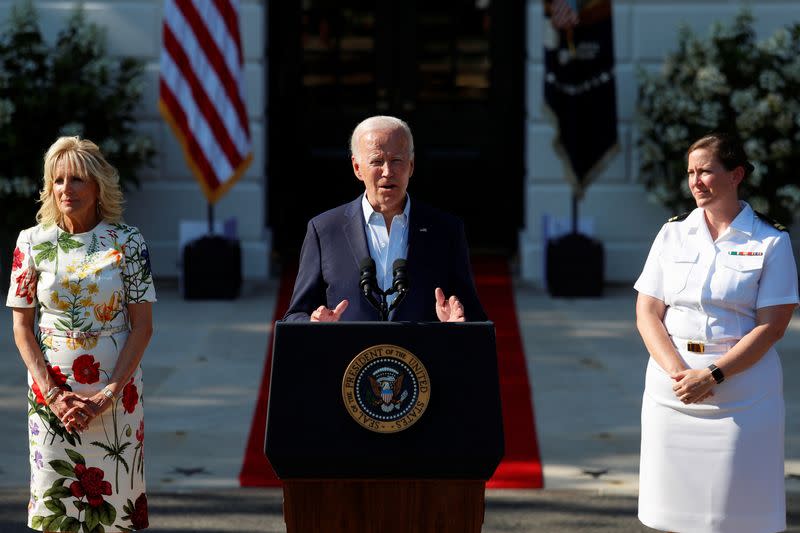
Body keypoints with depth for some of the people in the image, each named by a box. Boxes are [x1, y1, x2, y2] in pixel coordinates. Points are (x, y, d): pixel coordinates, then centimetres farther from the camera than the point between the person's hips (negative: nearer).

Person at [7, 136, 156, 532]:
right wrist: (52, 394, -9)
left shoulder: (127, 241, -2)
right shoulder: (32, 242, 1)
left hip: (115, 391, -1)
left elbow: (142, 326, -3)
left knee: (114, 501, 2)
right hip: (51, 390, 1)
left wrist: (109, 394, -12)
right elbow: (21, 327, 2)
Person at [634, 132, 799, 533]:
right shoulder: (673, 233, 9)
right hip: (672, 390, 3)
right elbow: (647, 314, 5)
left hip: (743, 391, -3)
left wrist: (713, 376, -15)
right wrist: (677, 372, -12)